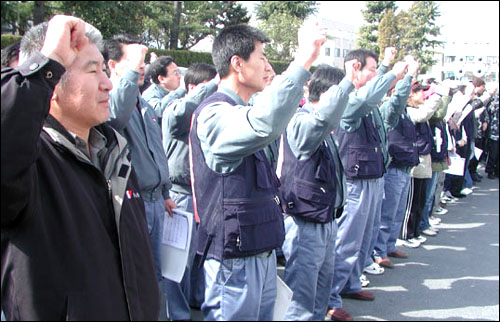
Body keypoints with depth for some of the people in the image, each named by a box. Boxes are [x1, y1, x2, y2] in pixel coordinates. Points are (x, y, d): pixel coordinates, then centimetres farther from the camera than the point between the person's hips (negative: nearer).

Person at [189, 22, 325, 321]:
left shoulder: (240, 112, 15)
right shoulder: (215, 114, -19)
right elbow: (265, 124, -40)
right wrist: (304, 59, -36)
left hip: (261, 251, 10)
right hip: (235, 257, -9)